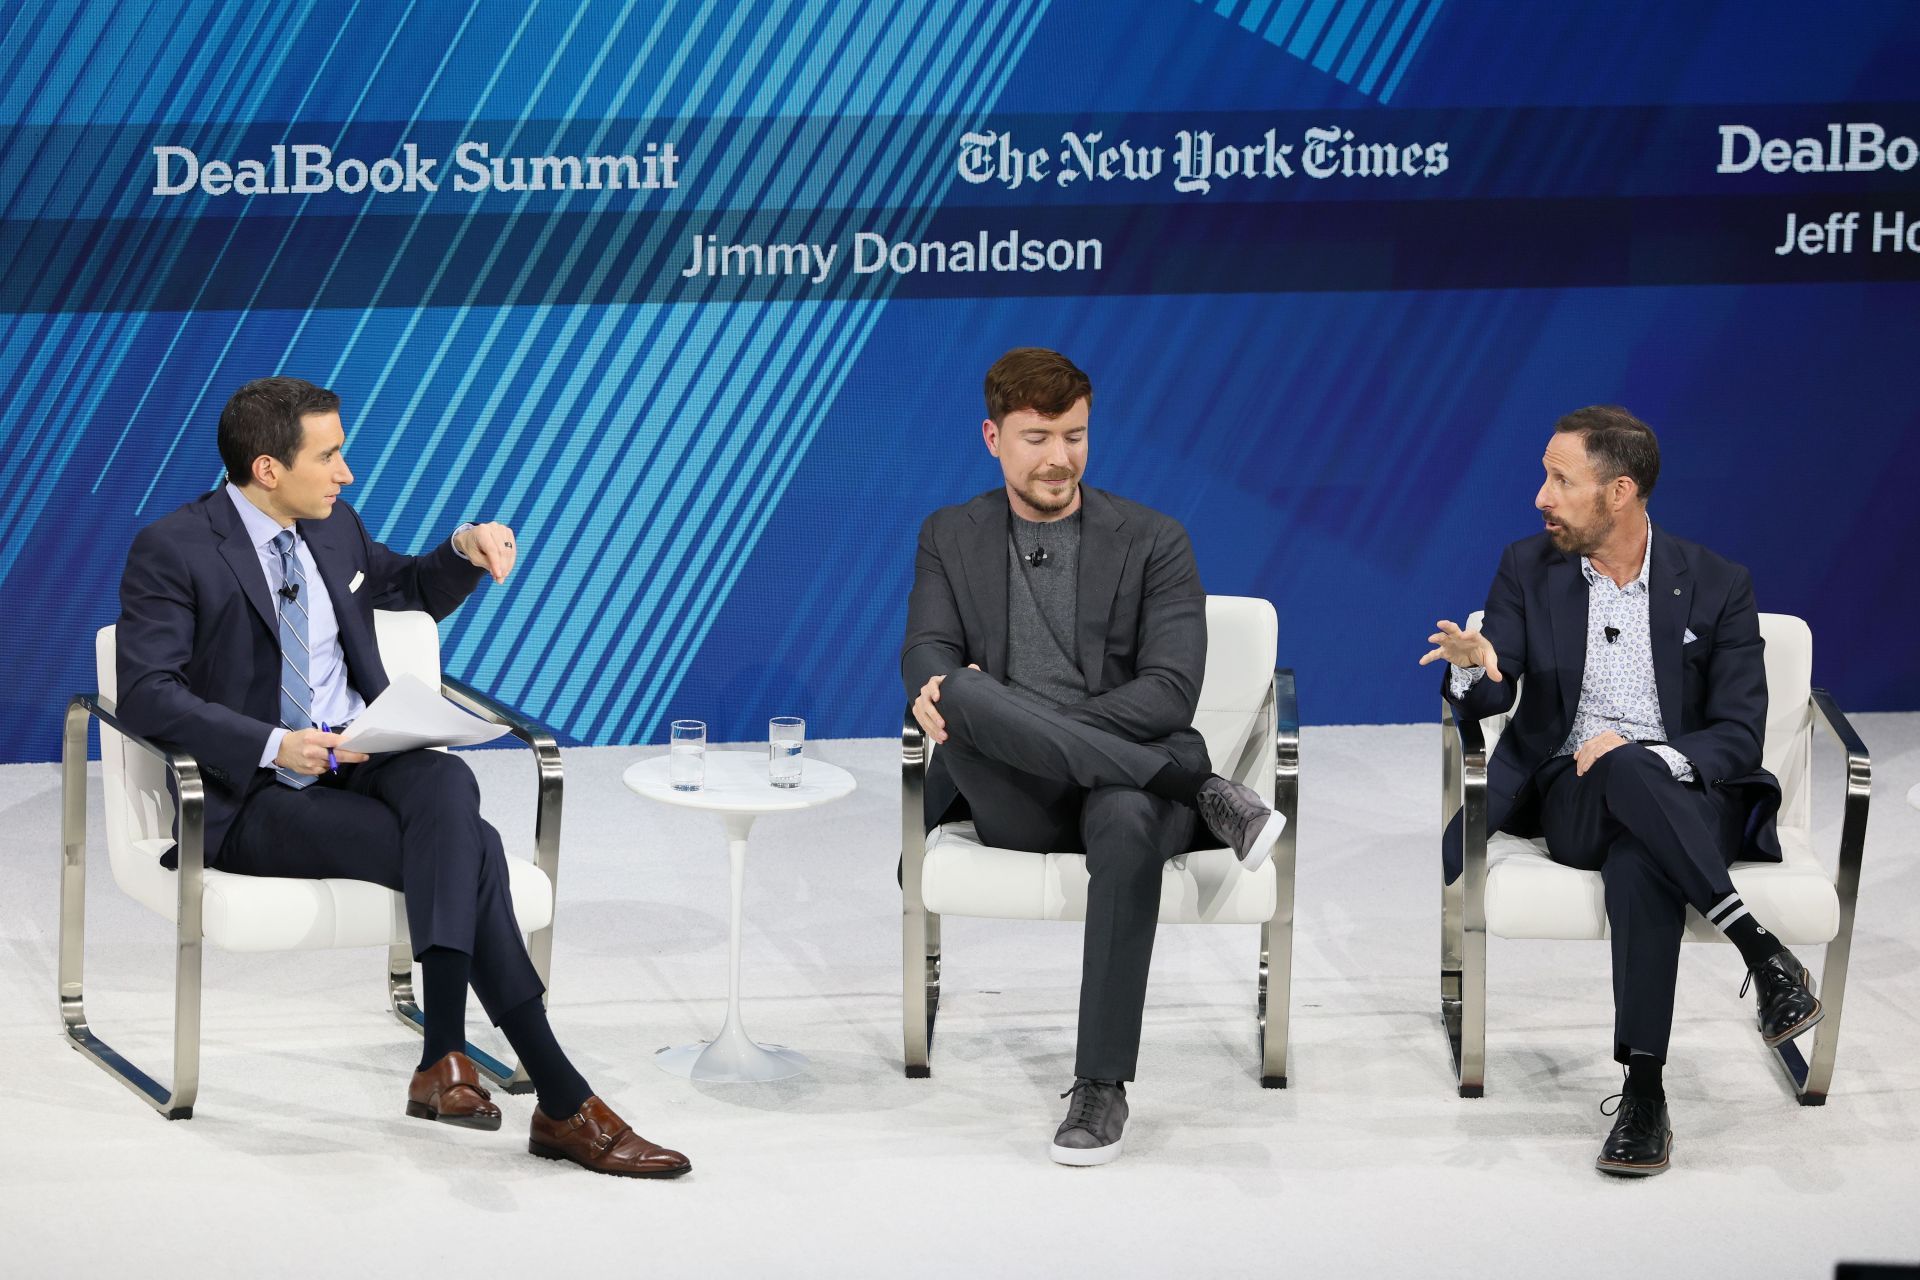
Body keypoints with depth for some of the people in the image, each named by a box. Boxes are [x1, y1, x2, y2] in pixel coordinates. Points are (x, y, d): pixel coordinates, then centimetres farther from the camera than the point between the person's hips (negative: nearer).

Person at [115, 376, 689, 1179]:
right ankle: (562, 1103, -26)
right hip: (257, 800, -6)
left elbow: (419, 590, 30)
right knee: (471, 849, -27)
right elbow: (148, 694, -16)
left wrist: (466, 547, 6)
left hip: (364, 762, 6)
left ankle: (444, 1058, -37)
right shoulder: (171, 552, -8)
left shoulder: (334, 529, 12)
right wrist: (273, 746, -29)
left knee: (447, 783, -32)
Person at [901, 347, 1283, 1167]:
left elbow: (1170, 692, -5)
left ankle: (1101, 1086, -31)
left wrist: (1020, 721, -17)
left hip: (1119, 780, -1)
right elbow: (927, 654, 2)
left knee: (1128, 821, -40)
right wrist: (942, 690, -26)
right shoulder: (950, 538, 16)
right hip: (1014, 800, 1)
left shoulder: (1152, 543, 8)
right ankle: (1202, 791, -25)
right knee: (967, 693, -33)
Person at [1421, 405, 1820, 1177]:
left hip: (1684, 795, -1)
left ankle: (1644, 1090, -40)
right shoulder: (1528, 570, 10)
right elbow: (1487, 700, 2)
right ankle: (1760, 952, -39)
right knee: (1618, 770, -38)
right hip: (1570, 793, 1)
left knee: (1638, 866, -39)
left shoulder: (1716, 586, 4)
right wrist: (1473, 669, -24)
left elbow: (1740, 735, -1)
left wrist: (1649, 755, -20)